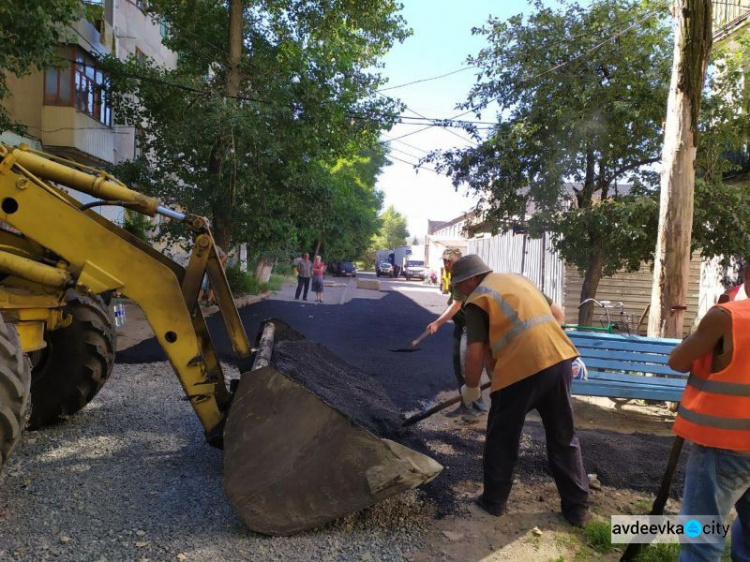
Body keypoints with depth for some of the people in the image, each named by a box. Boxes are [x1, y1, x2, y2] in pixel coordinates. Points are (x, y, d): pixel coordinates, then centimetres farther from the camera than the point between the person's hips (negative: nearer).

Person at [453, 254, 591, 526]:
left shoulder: (478, 298, -1)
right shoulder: (518, 278, 21)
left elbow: (476, 353, -7)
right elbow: (556, 313, 26)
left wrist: (471, 387, 7)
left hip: (522, 367, -7)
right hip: (559, 357, 7)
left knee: (502, 437, 13)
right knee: (564, 437, 18)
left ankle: (494, 500, 25)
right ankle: (577, 507, 25)